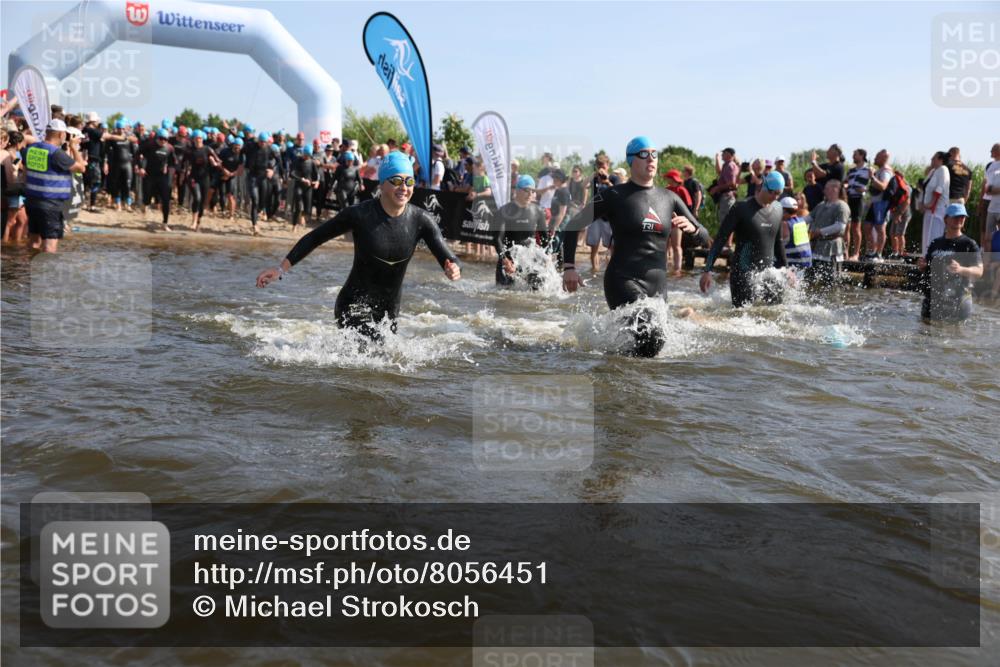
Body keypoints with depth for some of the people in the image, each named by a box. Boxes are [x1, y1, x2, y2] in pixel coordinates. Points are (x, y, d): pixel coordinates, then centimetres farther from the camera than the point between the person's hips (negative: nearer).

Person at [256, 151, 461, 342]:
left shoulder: (420, 220, -8)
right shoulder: (360, 214, -16)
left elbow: (446, 256, -12)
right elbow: (315, 237, -7)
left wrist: (453, 270, -37)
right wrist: (281, 269, -11)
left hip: (389, 311, 5)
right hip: (354, 307, -5)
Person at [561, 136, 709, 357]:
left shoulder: (669, 198, 13)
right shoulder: (614, 196, 0)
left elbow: (704, 236, 17)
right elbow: (574, 225, 2)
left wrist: (691, 228, -7)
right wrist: (569, 266, -8)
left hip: (657, 285, 6)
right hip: (623, 281, -6)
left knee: (656, 341, 7)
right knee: (651, 337, -25)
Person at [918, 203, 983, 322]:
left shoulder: (969, 245, -1)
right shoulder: (935, 243, 14)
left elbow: (979, 271, -11)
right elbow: (927, 270, 23)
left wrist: (961, 269, -30)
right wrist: (922, 266, -1)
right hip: (932, 298, 5)